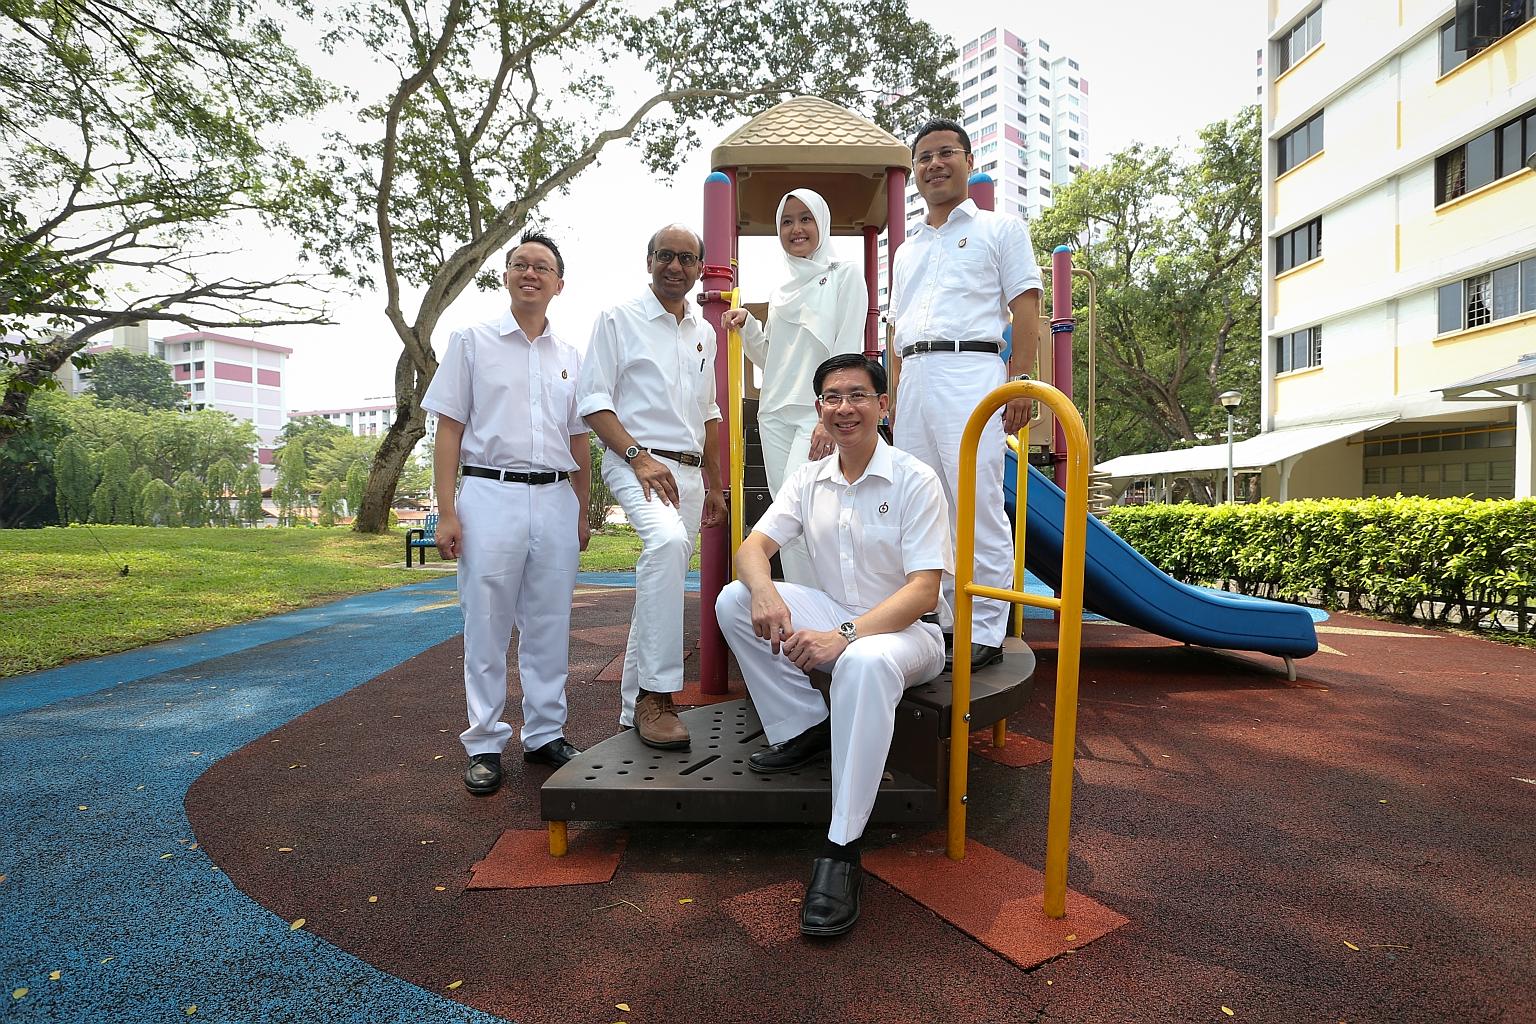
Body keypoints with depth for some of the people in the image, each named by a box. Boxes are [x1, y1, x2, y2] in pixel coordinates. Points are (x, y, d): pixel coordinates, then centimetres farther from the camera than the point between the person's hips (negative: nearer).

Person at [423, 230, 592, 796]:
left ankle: (545, 733, 22)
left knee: (549, 625, 8)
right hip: (490, 495, -3)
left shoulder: (570, 357, 14)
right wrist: (447, 511, -7)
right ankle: (485, 744, 16)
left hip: (556, 500, 3)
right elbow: (449, 430, 1)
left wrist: (583, 513, 14)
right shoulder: (472, 341, 5)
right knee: (487, 625, 2)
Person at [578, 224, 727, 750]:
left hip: (688, 472, 7)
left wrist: (714, 486, 20)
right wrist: (639, 457, -19)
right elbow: (594, 402, -6)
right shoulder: (619, 318, 2)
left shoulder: (704, 332, 19)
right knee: (667, 541, -35)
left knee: (661, 583, 8)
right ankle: (655, 694, -28)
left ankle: (636, 707, 20)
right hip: (635, 462, -6)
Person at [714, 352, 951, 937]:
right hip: (835, 618, 6)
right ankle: (805, 730, -2)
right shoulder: (809, 480, 3)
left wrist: (845, 636, -35)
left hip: (904, 629, -5)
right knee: (734, 601, -13)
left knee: (865, 662, -40)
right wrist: (764, 592, -30)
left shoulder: (915, 481, -14)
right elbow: (753, 547, -5)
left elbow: (923, 591, -21)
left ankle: (841, 851, -29)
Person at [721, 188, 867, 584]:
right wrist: (747, 325, 6)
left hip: (818, 416, -6)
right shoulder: (780, 290, 20)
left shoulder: (845, 275, 3)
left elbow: (849, 352, -7)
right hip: (775, 415, 6)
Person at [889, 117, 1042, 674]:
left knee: (979, 507, -9)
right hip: (913, 381, 6)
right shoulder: (906, 250, 26)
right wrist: (894, 398, 15)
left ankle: (985, 633, -1)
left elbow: (1025, 311, 1)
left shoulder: (1000, 228, 11)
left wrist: (1019, 385, -10)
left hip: (970, 373, -5)